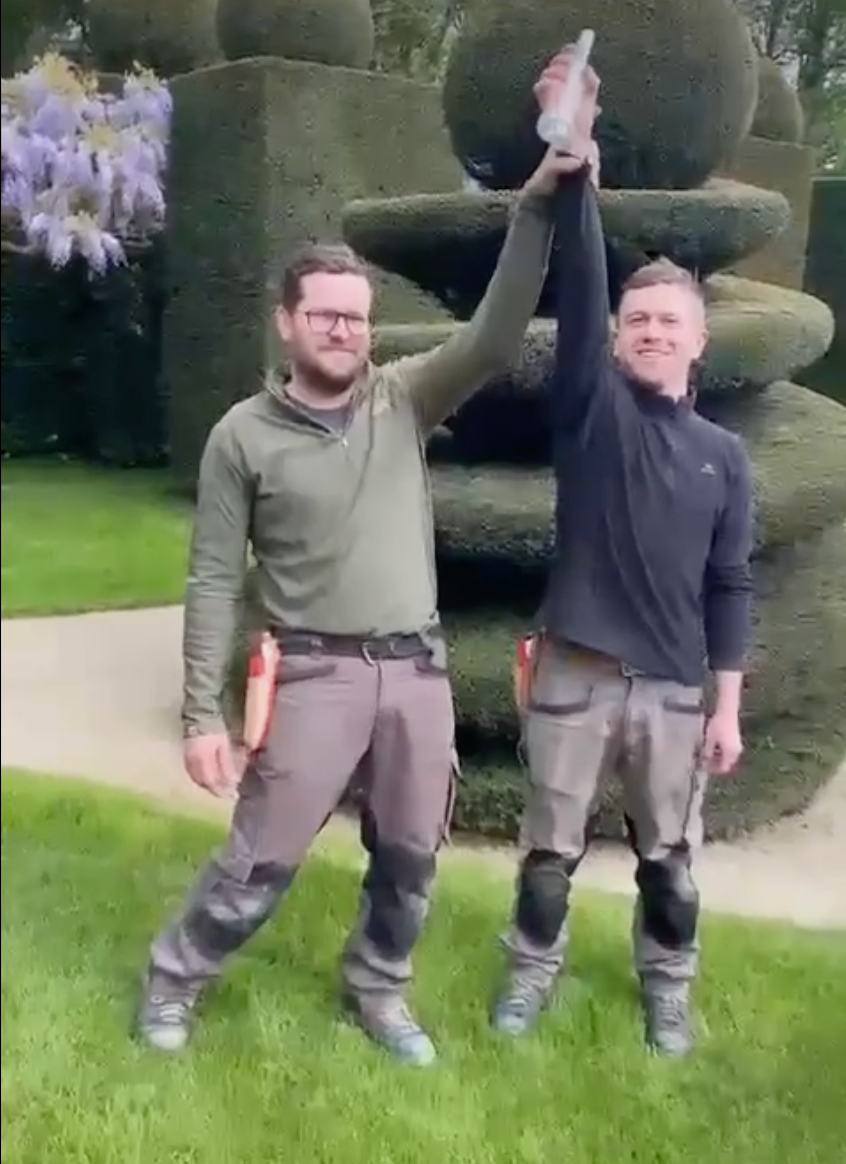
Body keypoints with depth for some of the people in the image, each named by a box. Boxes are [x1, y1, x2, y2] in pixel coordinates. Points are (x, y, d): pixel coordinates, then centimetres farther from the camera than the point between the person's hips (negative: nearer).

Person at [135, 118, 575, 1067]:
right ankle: (173, 978, 29)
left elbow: (494, 339, -11)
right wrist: (201, 714, -8)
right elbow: (214, 582, -4)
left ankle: (376, 991, 38)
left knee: (408, 858, 14)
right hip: (316, 673, -3)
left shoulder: (405, 400, 3)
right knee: (261, 861, 4)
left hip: (417, 669, 3)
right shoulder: (244, 435, -4)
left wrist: (536, 206, -22)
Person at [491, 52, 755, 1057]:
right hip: (574, 671, -2)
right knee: (550, 845, 10)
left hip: (673, 686, 2)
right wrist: (574, 167, -32)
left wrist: (728, 705, 3)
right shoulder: (591, 406, -2)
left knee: (668, 857, 13)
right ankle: (532, 969, 33)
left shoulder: (723, 456, 5)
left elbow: (729, 586, 6)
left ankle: (667, 986, 35)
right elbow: (579, 290, -18)